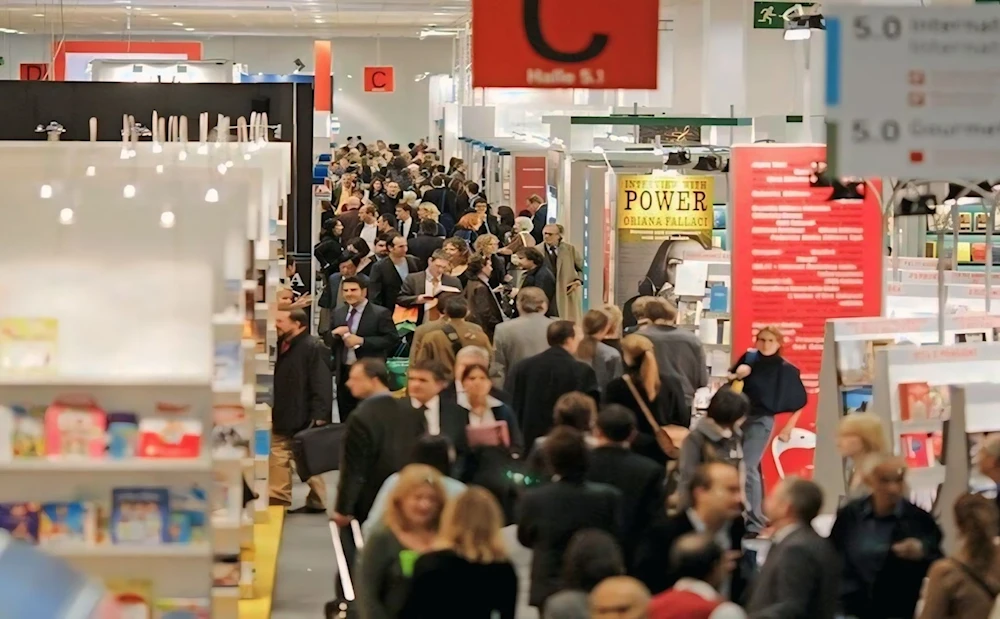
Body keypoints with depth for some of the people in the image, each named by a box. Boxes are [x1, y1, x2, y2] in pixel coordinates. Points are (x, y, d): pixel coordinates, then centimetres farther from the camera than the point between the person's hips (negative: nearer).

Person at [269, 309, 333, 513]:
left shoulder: (314, 348, -16)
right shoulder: (283, 345, 11)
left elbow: (322, 386, -20)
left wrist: (318, 418, -24)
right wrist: (275, 412, 16)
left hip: (305, 418, -9)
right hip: (284, 417, 9)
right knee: (278, 458, 8)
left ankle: (317, 502, 12)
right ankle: (278, 499, 12)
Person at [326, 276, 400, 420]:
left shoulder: (380, 313, -8)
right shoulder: (337, 313, 11)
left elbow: (392, 339, -14)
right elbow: (328, 341, 15)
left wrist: (361, 341, -20)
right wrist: (334, 333, -10)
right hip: (343, 373, 6)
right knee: (346, 420, 10)